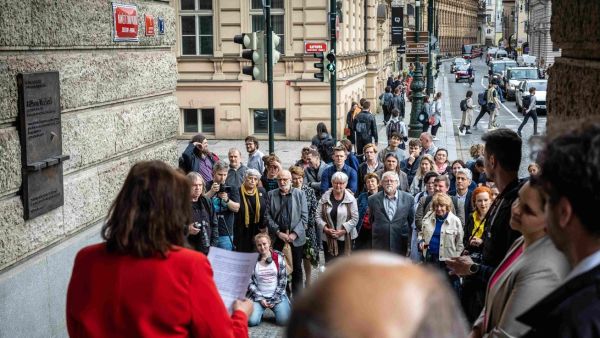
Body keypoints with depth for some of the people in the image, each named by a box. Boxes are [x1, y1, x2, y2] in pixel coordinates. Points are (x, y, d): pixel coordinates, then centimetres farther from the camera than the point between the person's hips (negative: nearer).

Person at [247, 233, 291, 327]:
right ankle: (260, 310, 11)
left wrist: (274, 299, -7)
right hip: (258, 296, 0)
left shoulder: (279, 257, 0)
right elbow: (250, 282, 0)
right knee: (251, 321, -22)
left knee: (284, 320, -22)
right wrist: (260, 299, -9)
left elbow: (283, 280, 0)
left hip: (277, 295, 0)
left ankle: (275, 308, 12)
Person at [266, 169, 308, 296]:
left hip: (296, 238, 0)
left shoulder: (300, 194, 3)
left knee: (297, 268, 6)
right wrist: (278, 232, -10)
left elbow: (304, 217, 0)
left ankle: (297, 298, 14)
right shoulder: (271, 194, 5)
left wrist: (294, 234, -10)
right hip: (278, 237, 0)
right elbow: (268, 216, 1)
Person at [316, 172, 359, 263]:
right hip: (328, 238, 2)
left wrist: (343, 230, -14)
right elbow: (318, 216, 1)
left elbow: (355, 218, -6)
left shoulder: (351, 199, -2)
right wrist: (325, 228, -12)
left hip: (345, 238, -2)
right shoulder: (325, 198, 3)